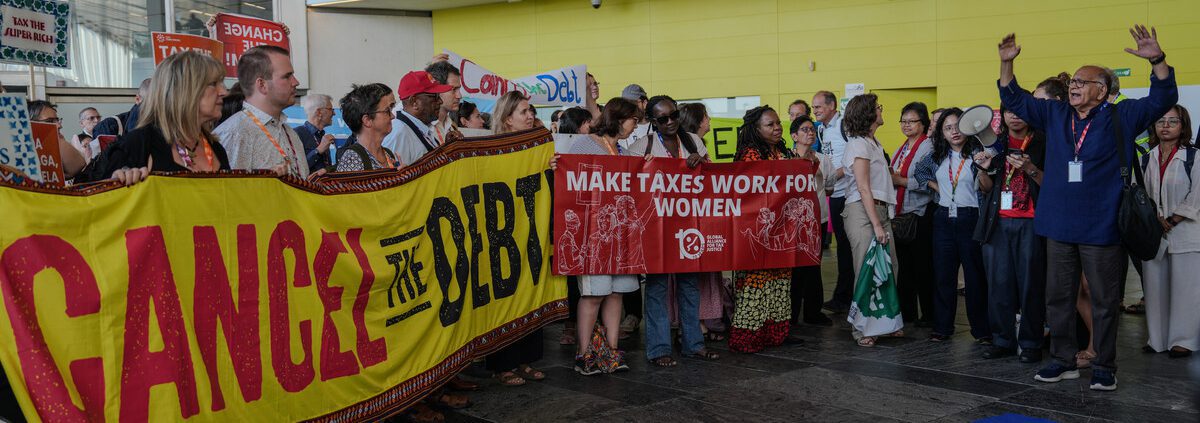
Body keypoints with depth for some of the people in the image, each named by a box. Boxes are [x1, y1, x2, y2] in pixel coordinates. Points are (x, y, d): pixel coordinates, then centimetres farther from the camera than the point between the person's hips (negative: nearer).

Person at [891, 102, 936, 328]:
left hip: (921, 215, -8)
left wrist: (901, 181, -18)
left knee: (923, 267, -2)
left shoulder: (928, 148, -10)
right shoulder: (900, 150, 16)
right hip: (901, 214, 8)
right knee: (904, 264, 13)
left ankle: (929, 315, 7)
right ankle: (906, 311, 21)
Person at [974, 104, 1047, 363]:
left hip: (1030, 222, -4)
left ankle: (1031, 343, 6)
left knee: (1030, 283, -3)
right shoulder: (995, 143, 14)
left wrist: (1031, 169, -18)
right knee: (998, 282, 4)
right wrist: (984, 169, -4)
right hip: (998, 222, 4)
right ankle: (1003, 340, 13)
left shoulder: (1041, 143, 2)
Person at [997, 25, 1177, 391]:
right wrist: (1006, 63, 3)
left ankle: (1105, 367, 14)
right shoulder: (1055, 115, 10)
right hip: (1060, 227, 4)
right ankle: (1063, 361, 22)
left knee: (1104, 301, 4)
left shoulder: (1121, 117, -1)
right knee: (1058, 297, 10)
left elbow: (1163, 99, -8)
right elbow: (1015, 99, 15)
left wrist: (1157, 60, -23)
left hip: (1102, 229, -4)